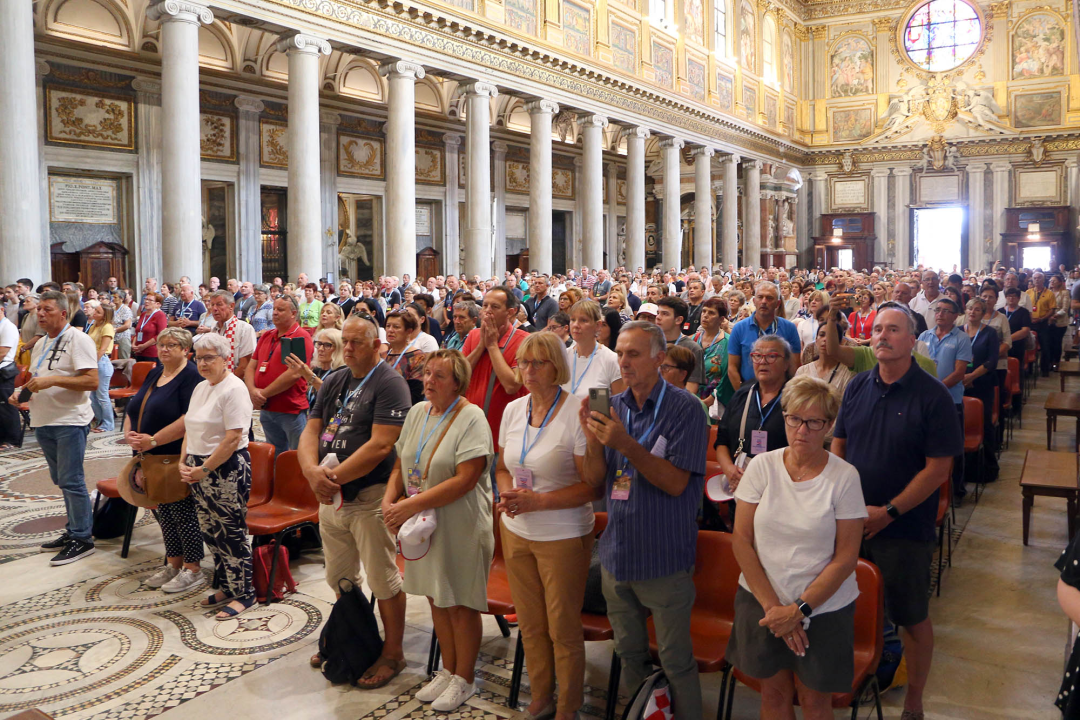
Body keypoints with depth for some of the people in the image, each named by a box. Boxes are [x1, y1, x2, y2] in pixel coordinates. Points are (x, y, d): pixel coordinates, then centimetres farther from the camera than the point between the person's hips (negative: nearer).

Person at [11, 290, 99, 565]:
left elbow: (92, 381, -20)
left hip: (70, 421, -9)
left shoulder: (77, 339, -11)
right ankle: (73, 531, 25)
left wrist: (52, 380, -26)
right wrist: (21, 390, 5)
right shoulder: (41, 344, 16)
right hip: (44, 421, 9)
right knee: (61, 480, 15)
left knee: (70, 481, -7)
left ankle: (82, 539, 1)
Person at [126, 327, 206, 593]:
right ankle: (173, 565, 27)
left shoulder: (192, 376, -13)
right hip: (150, 460, 8)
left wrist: (154, 440, -23)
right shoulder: (154, 374, 15)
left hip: (177, 459, -8)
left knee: (182, 512, -2)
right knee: (163, 512, 14)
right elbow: (132, 410, 18)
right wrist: (129, 434, -1)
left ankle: (192, 571, 9)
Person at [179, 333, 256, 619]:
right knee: (211, 532, 14)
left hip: (227, 470, -9)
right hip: (199, 470, 9)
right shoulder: (200, 388, 13)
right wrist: (184, 462, 4)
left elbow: (233, 438, -20)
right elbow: (190, 429, 18)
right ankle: (227, 587, 27)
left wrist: (204, 469, -17)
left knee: (232, 535, -1)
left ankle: (244, 594, 10)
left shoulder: (233, 389, -14)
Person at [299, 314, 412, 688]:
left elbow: (380, 445, -20)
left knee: (382, 580, 3)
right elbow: (310, 432, 6)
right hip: (331, 498, 7)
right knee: (339, 579, 19)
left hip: (369, 498, -7)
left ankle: (392, 653, 19)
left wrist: (335, 477, -19)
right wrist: (313, 471, -14)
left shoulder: (389, 384, -12)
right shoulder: (333, 383, 11)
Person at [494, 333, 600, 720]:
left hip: (563, 536, -5)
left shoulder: (577, 412, -17)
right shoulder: (513, 409, 3)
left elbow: (593, 486, -17)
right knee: (530, 624, 17)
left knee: (563, 628, 8)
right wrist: (507, 494, -7)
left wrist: (538, 501, -22)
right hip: (516, 532, 6)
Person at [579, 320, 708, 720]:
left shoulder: (684, 408, -13)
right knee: (629, 653, 21)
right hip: (616, 554, 6)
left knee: (675, 661, 6)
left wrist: (627, 445, -29)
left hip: (664, 560, -5)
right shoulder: (613, 406, 4)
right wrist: (592, 438, -19)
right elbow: (593, 478, 0)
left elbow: (676, 482, -19)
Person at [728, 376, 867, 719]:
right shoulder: (761, 466, -5)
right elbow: (741, 540, -5)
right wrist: (772, 605, -10)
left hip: (823, 609, -1)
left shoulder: (844, 477, -10)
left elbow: (846, 558, -9)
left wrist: (800, 610, -13)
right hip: (761, 603, 2)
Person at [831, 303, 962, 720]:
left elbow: (938, 470, -13)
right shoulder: (858, 387, 3)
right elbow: (839, 445, 9)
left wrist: (888, 513, -16)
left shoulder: (933, 396, -11)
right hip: (850, 523, 4)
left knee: (912, 618, 9)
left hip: (905, 529, -4)